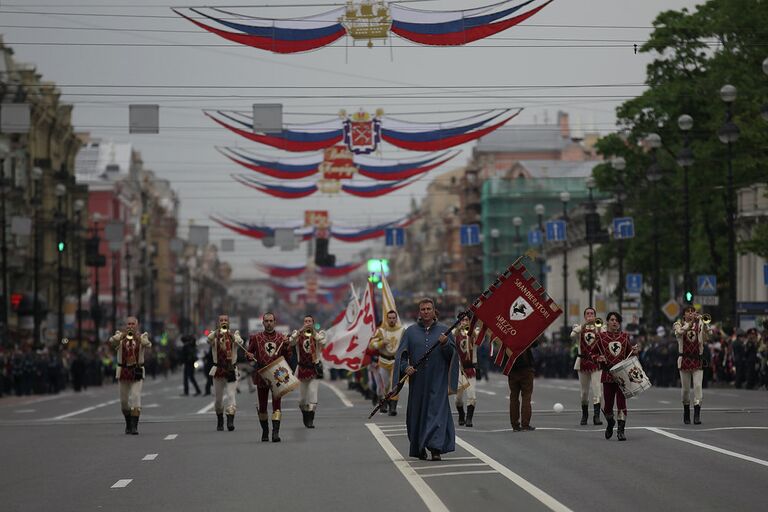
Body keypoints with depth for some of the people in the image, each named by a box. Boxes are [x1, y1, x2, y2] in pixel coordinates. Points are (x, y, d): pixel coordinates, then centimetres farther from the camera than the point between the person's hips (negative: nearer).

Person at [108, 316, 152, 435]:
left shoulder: (142, 336, 0)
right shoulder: (120, 335, 2)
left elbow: (147, 344, -21)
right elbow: (112, 341, -19)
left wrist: (137, 337, -37)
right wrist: (123, 335, -35)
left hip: (137, 373, -2)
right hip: (123, 372, 2)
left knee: (135, 398, -14)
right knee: (124, 400, 10)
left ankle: (134, 426, -16)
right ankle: (128, 424, 30)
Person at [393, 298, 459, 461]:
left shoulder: (443, 330, 6)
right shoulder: (411, 331, 7)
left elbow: (453, 354, 3)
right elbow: (401, 354, 4)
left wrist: (445, 344, -17)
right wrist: (405, 367, -15)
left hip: (437, 379, -1)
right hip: (418, 380, 1)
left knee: (437, 411, -10)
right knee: (418, 413, 6)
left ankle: (436, 448, -16)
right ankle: (419, 449, 19)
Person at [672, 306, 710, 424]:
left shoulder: (700, 324, 5)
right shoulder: (679, 324, 5)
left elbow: (706, 338, -9)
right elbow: (680, 332, -19)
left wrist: (705, 324, -24)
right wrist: (691, 322, -28)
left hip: (697, 359, 0)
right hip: (684, 359, 0)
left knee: (698, 386, -12)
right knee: (685, 388, 6)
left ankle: (697, 415, -16)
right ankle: (686, 413, 22)